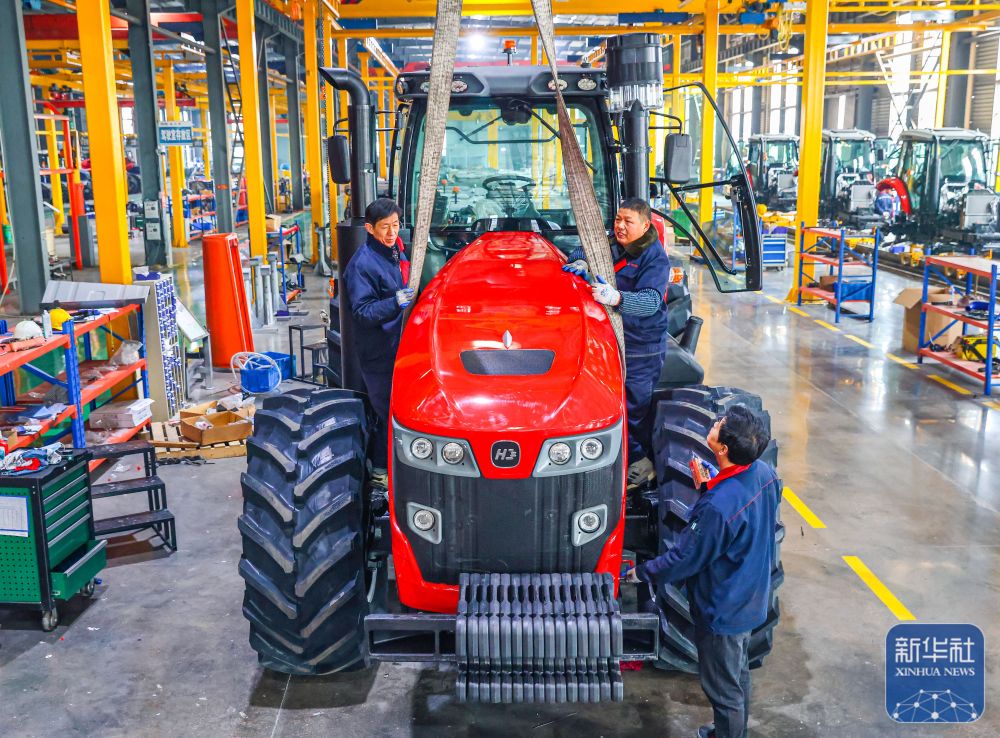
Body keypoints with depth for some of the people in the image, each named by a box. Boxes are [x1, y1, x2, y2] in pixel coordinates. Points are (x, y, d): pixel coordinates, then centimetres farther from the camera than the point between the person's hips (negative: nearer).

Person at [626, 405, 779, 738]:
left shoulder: (718, 507, -38)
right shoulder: (764, 473, -13)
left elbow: (685, 559, -23)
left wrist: (642, 573, -8)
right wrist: (709, 488, -2)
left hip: (723, 611, -9)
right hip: (752, 599, 9)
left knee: (723, 689, 15)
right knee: (739, 673, 30)